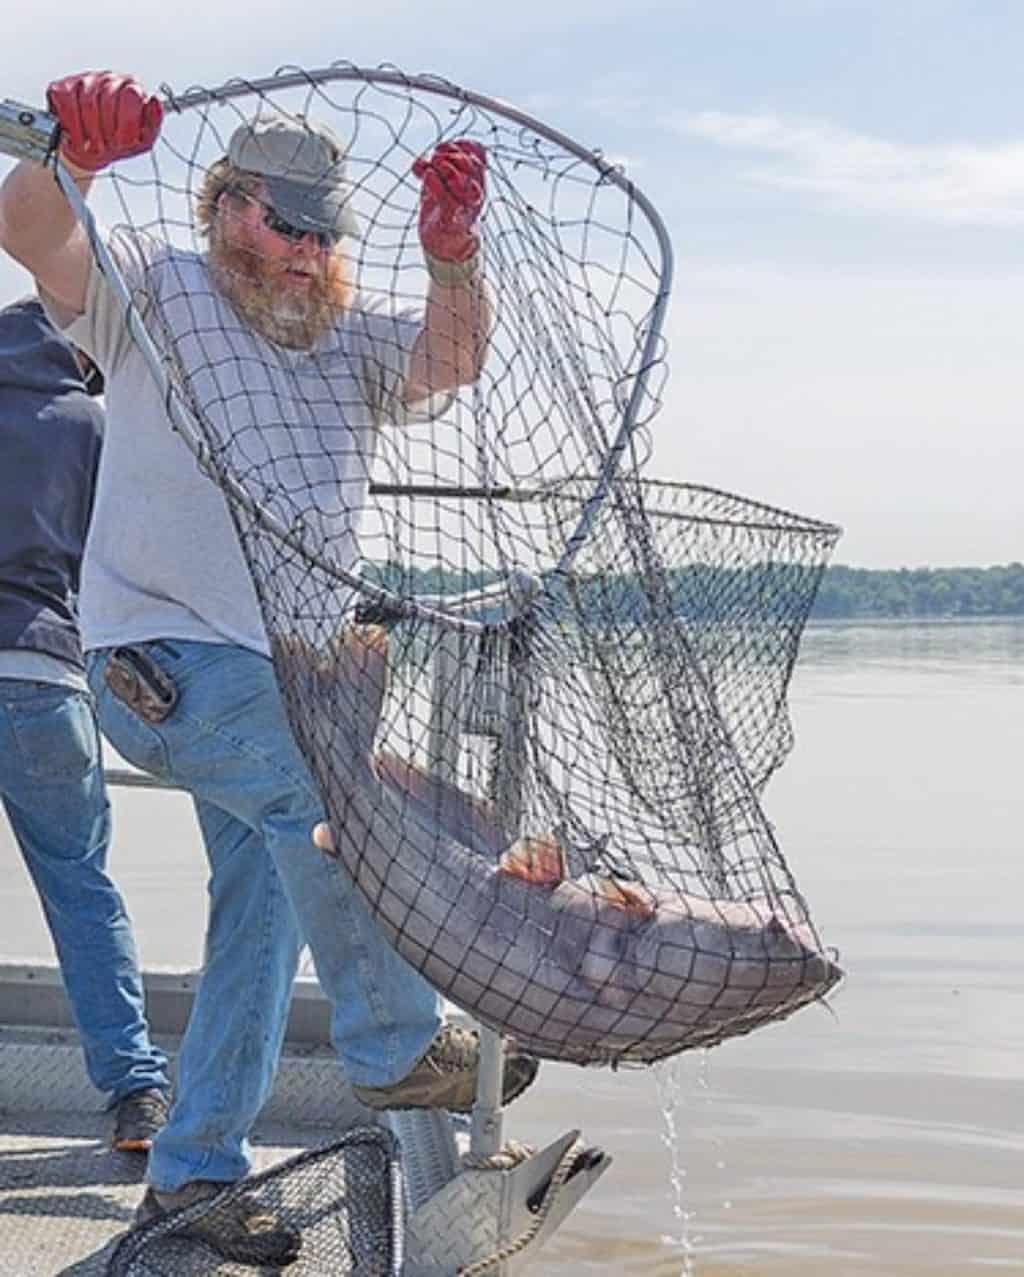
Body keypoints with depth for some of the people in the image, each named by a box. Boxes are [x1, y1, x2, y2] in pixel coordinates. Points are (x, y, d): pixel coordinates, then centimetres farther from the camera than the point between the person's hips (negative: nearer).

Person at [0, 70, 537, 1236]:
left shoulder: (351, 337, 10)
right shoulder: (156, 294, -4)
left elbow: (449, 362, -7)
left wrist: (451, 256, -27)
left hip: (286, 669, 7)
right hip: (163, 655, -7)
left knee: (263, 916, 10)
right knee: (324, 786, -31)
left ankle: (193, 1174, 22)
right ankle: (397, 1049, -17)